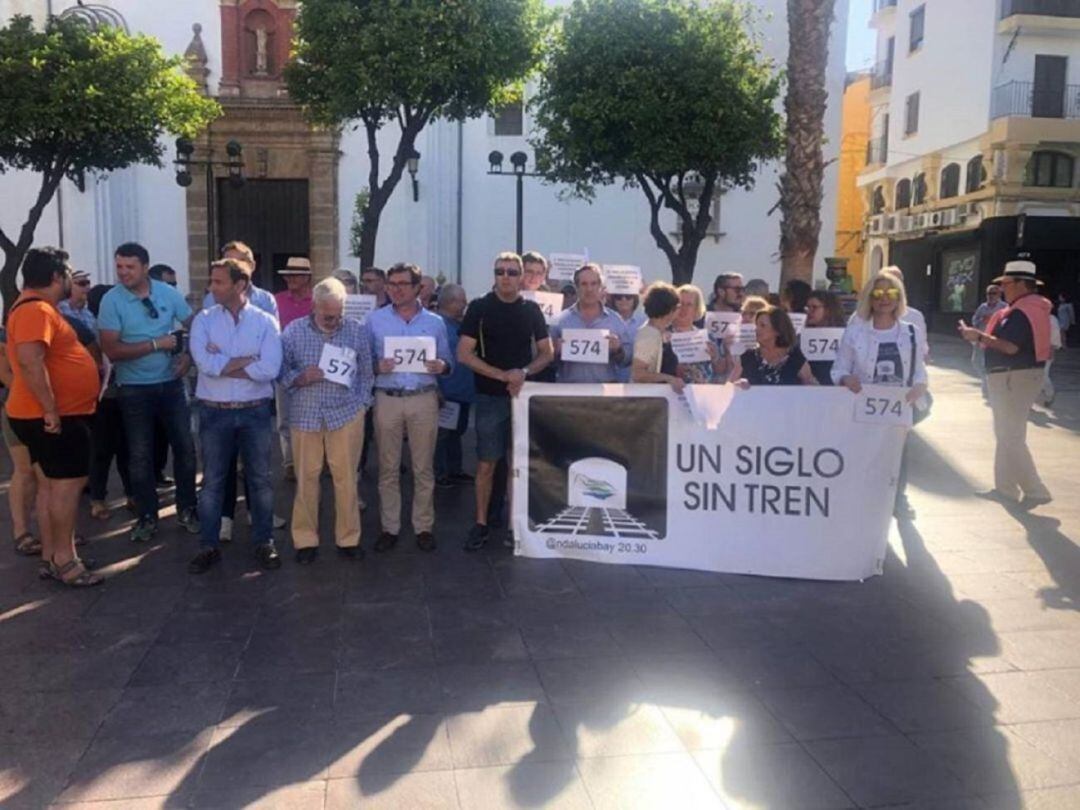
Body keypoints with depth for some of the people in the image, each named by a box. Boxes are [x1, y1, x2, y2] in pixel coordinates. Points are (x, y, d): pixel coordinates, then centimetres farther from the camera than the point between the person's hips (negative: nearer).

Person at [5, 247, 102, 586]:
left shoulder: (38, 307, 17)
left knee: (51, 484, 13)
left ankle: (51, 556, 21)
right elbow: (30, 362, -29)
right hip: (52, 417, -11)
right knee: (67, 483, -6)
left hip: (61, 414, 11)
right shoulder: (36, 310, -18)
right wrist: (50, 409, -27)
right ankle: (64, 559, 1)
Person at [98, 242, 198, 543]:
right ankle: (147, 516, 19)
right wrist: (156, 344, -19)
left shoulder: (168, 293, -3)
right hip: (135, 389, -2)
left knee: (184, 446, 7)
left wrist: (189, 355, -9)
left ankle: (186, 509, 22)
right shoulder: (111, 300, -11)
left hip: (171, 383, 2)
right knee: (140, 455, 6)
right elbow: (111, 350, -16)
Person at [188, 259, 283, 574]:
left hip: (255, 411, -1)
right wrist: (249, 359, -12)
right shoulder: (204, 320, 0)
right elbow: (205, 364, -16)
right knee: (212, 481, 10)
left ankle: (264, 543, 22)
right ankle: (209, 547, 21)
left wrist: (223, 365, -13)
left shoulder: (265, 322, -3)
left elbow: (270, 370, -17)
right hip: (214, 412, 1)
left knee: (260, 478, 9)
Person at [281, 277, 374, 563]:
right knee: (306, 478, 8)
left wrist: (361, 404, 1)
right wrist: (299, 379, -16)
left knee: (346, 478, 5)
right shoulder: (293, 331, -2)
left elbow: (366, 372, 7)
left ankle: (348, 539, 17)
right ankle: (305, 540, 20)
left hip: (347, 414, 0)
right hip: (305, 416, 0)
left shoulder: (357, 330, -1)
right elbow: (280, 370, 3)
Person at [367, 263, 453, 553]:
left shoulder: (435, 322, 6)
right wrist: (377, 367, -16)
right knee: (388, 468, 5)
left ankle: (424, 526, 15)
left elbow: (448, 362, 9)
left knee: (423, 468, 5)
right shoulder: (374, 320, 4)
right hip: (387, 399, 0)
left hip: (424, 399, 0)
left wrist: (441, 366, -13)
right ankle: (389, 527, 15)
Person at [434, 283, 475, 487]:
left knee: (456, 432, 17)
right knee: (441, 434, 2)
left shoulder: (460, 324, 12)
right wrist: (437, 389, -21)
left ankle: (454, 470, 28)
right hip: (445, 392, -9)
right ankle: (438, 474, 13)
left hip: (463, 391, 9)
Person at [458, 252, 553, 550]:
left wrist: (524, 372, -11)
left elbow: (547, 353, 8)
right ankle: (481, 524, 12)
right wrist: (502, 375, -15)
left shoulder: (531, 310, 6)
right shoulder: (479, 308, -2)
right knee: (486, 464, 1)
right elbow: (464, 354, -6)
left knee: (519, 464, 6)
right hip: (490, 397, -2)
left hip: (522, 395, 2)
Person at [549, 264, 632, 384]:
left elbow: (627, 361, 11)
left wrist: (618, 350, -7)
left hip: (605, 387, 1)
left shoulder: (615, 320, 9)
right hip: (569, 388, -1)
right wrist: (557, 351, -10)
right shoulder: (560, 320, 7)